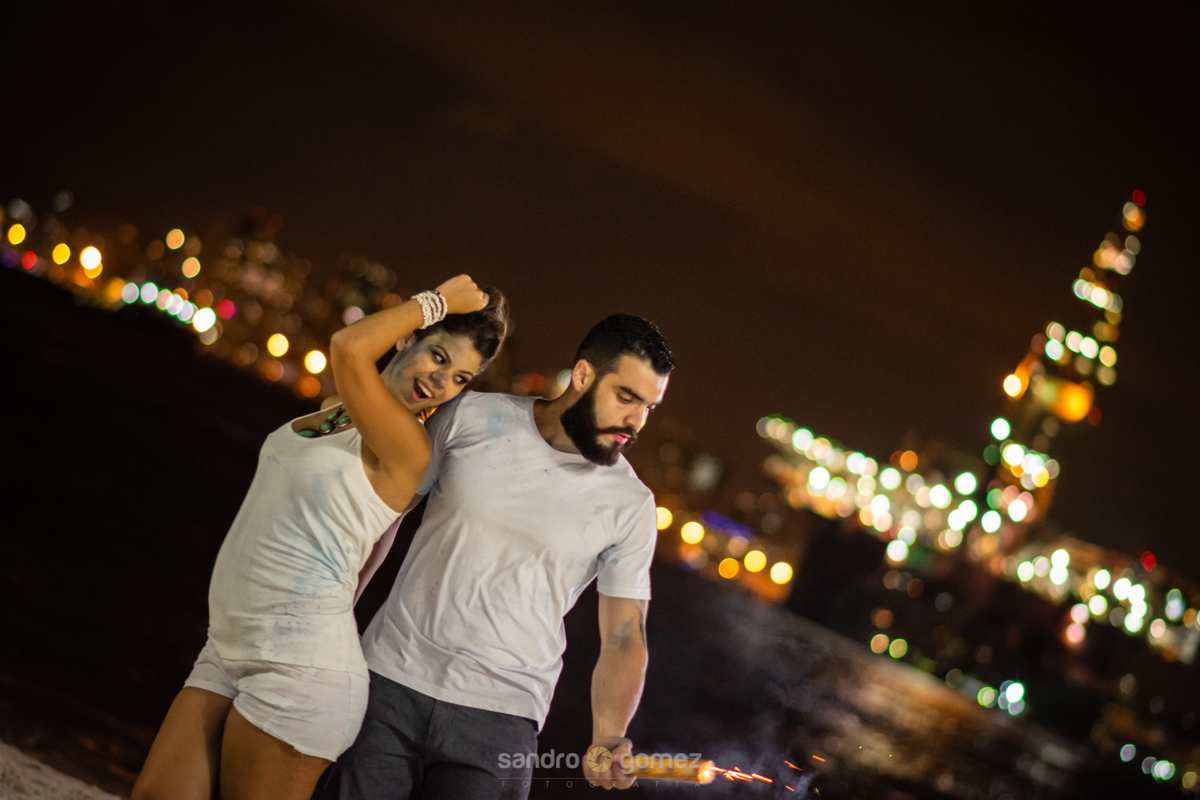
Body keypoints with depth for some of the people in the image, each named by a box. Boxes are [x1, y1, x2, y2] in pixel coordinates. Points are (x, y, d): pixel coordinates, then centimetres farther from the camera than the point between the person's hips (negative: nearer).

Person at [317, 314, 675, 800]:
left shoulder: (630, 504, 0)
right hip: (389, 683, 1)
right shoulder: (472, 418, 1)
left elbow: (623, 636, 0)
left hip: (498, 720, 0)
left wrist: (607, 739, -17)